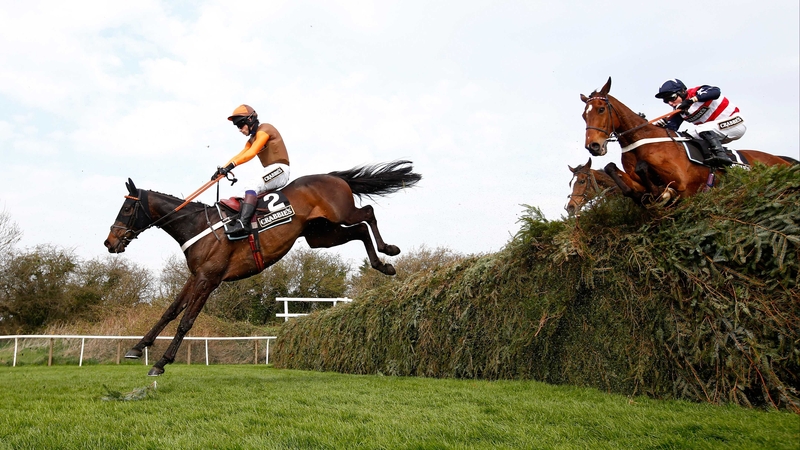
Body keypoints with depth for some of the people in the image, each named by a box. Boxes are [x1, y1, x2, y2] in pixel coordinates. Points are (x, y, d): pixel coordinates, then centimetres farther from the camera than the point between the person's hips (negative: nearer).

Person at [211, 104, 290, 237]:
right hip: (271, 171, 10)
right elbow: (239, 156, 9)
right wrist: (222, 169, -5)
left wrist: (231, 165, -27)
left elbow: (251, 153, -19)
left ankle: (243, 224, -42)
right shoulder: (252, 140, 22)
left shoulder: (264, 130, -7)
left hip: (279, 169, -10)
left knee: (252, 187, -29)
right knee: (244, 193, 8)